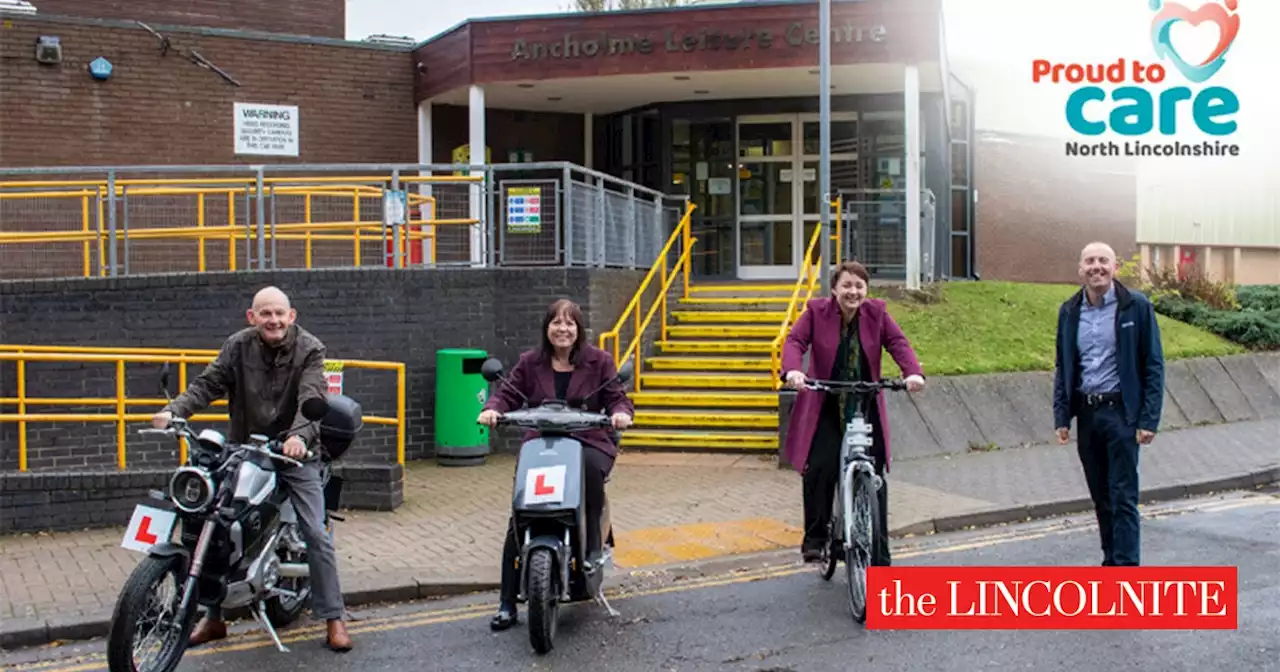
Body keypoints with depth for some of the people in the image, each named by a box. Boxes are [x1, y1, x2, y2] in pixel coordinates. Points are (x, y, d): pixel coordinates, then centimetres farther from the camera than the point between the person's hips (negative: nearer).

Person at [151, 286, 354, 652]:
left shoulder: (309, 349, -10)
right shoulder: (238, 345, -1)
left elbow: (311, 398, -23)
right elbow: (207, 384, -8)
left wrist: (300, 435, -43)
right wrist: (173, 410, -27)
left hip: (294, 452, -3)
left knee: (316, 535, -6)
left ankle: (333, 618, 5)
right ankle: (213, 617, 20)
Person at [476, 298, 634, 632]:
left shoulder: (599, 361, 6)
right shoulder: (530, 363, 11)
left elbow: (616, 397, 3)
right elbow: (507, 393, 6)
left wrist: (621, 413, -20)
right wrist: (492, 409, -16)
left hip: (589, 443, -1)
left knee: (591, 467, -40)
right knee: (518, 520, -13)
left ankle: (593, 543, -18)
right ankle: (507, 603, -6)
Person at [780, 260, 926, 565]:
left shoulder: (876, 312, 0)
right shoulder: (817, 311, -4)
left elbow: (898, 343, -9)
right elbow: (795, 341, -15)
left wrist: (913, 372, -29)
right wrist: (792, 370, -36)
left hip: (867, 409, 2)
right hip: (825, 408, -2)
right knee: (820, 469, -19)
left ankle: (880, 557, 10)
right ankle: (814, 538, 1)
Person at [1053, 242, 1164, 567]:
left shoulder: (1136, 306, -5)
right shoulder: (1069, 311, 7)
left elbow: (1153, 365, -5)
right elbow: (1062, 367, 12)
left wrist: (1149, 419, -11)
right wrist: (1061, 416, 5)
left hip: (1121, 411, -4)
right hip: (1086, 413, 4)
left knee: (1123, 496, -4)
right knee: (1100, 496, 12)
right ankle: (1111, 562, 23)